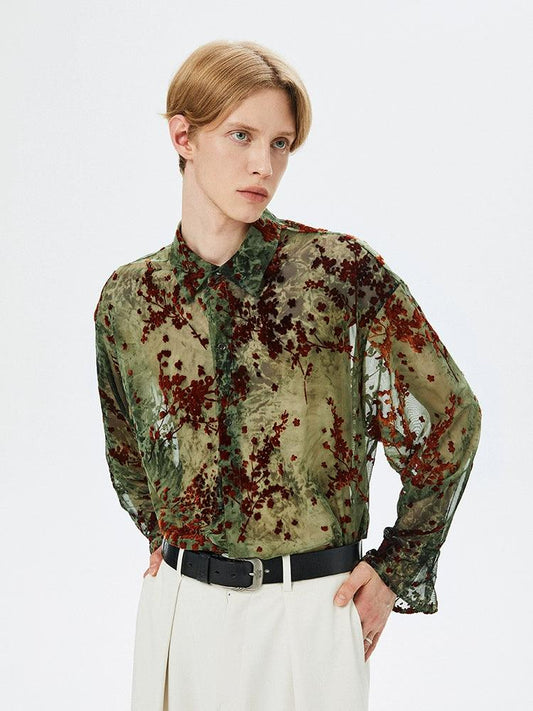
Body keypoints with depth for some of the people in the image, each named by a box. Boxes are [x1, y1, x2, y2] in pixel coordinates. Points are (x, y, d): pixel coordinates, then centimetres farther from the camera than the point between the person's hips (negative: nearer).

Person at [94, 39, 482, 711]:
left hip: (313, 611, -2)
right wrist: (162, 533, 12)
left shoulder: (339, 269, -11)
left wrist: (395, 570, -1)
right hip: (183, 605, 3)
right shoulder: (128, 296, -1)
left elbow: (450, 414, -3)